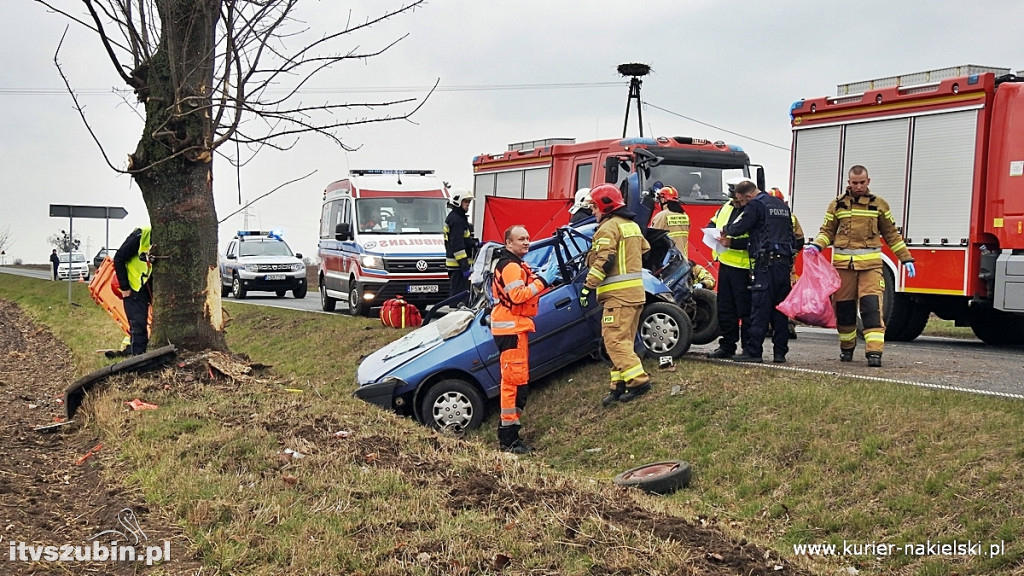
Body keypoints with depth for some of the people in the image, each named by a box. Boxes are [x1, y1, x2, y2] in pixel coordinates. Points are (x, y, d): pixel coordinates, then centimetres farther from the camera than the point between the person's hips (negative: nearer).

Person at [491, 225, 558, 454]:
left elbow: (524, 291, 17)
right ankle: (509, 439, -10)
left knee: (514, 380, 17)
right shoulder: (511, 266, -14)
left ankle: (507, 430, 24)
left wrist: (542, 279, 3)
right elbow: (517, 296, -25)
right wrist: (542, 281, -22)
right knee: (515, 380, -11)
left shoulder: (514, 265, 20)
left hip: (514, 326, 12)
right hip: (511, 327, -12)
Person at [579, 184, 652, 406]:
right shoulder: (633, 226, 19)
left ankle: (638, 380, -16)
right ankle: (620, 385, 9)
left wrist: (588, 286, -16)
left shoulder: (609, 227, -10)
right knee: (623, 341, 10)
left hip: (618, 294, -10)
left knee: (614, 340, -11)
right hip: (636, 292, 10)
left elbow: (603, 261, -19)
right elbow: (645, 251, 26)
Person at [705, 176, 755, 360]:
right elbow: (712, 224, 23)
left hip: (744, 268, -8)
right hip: (725, 265, 8)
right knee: (725, 308, 13)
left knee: (745, 310, -2)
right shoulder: (726, 208, 13)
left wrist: (732, 243, -27)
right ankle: (727, 346, 23)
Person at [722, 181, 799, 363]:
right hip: (785, 262, 8)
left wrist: (726, 230, 12)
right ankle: (780, 352, 9)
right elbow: (793, 237, 26)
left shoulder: (756, 205, -4)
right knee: (780, 307, 9)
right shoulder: (782, 205, 22)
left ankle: (753, 351, -9)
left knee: (760, 307, -8)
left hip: (766, 262, -8)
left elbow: (740, 228, -8)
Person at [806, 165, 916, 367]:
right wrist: (817, 246, -7)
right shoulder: (837, 204, 9)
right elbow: (827, 231, 13)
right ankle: (847, 347, 23)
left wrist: (906, 259, 12)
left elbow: (891, 234, 15)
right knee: (844, 308, 6)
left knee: (872, 307, -13)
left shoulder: (879, 205, 9)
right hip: (843, 264, 1)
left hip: (870, 265, -1)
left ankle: (874, 351, -16)